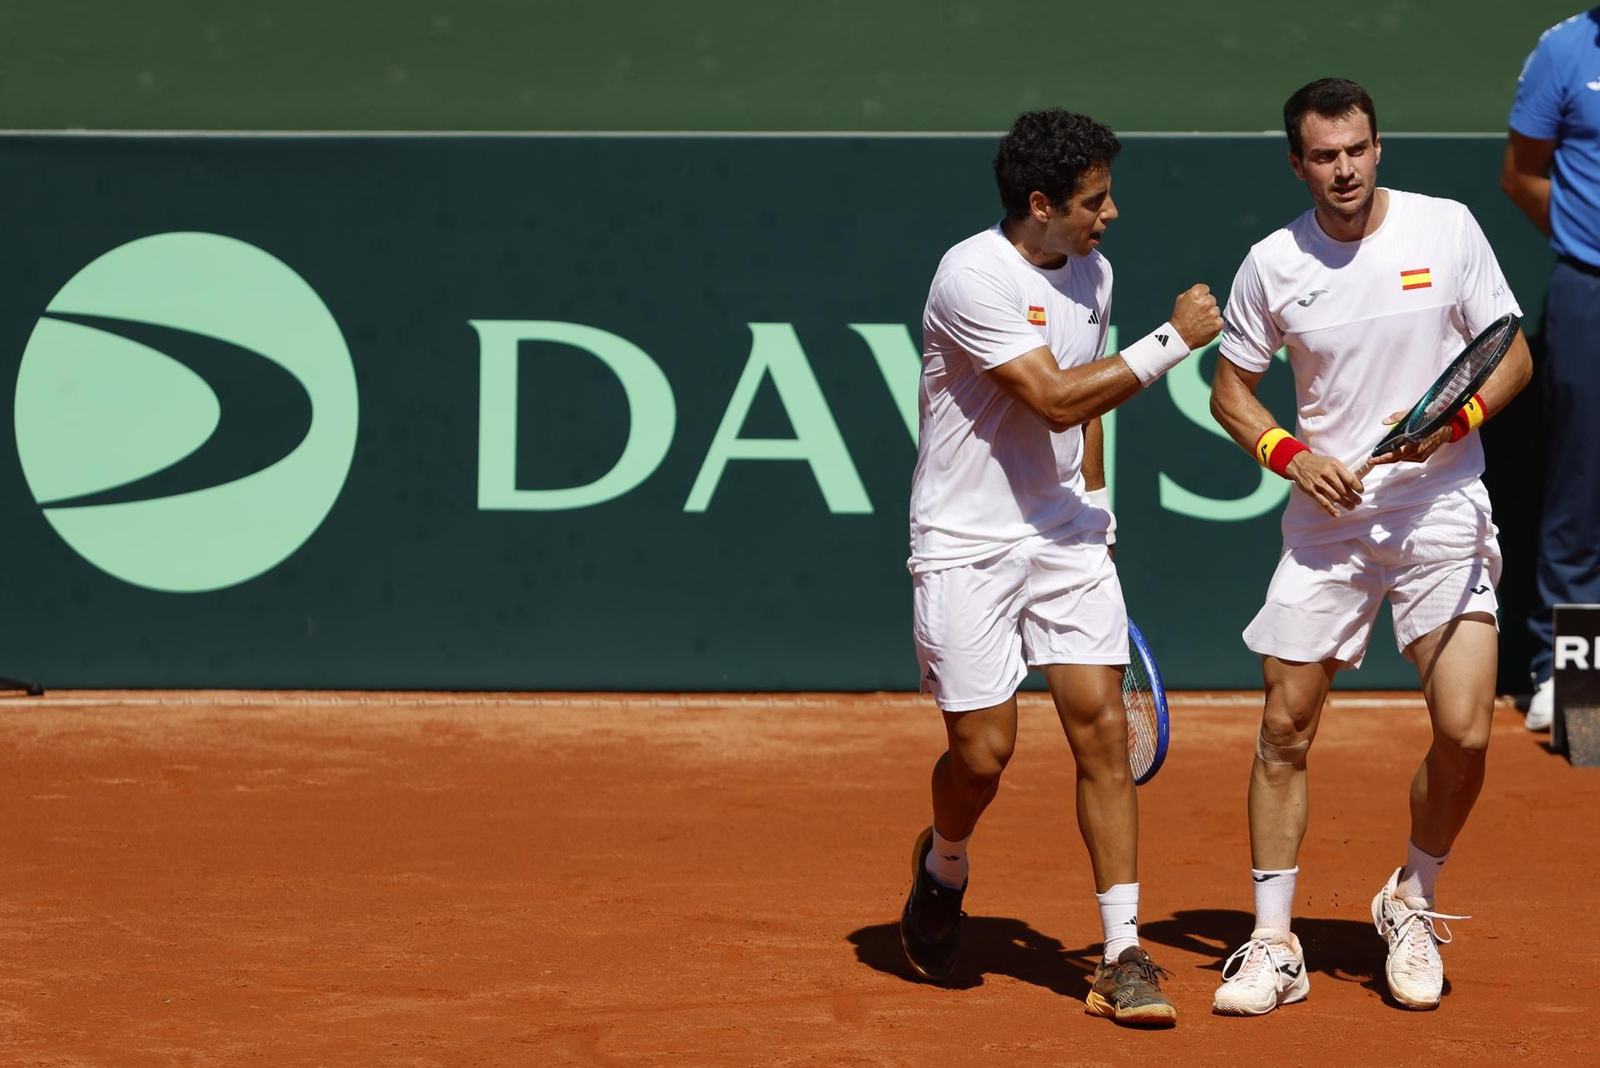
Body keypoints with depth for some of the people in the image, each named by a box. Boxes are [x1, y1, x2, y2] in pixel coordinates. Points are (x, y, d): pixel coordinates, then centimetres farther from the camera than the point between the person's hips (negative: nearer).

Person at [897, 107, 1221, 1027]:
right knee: (984, 750, -4)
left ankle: (1124, 956, -5)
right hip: (967, 545, -6)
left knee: (1104, 728, -6)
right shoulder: (974, 278, -18)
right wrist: (1173, 341, -20)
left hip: (1065, 538, 6)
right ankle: (945, 865, 32)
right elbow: (1056, 399, -23)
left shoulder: (1091, 272, 7)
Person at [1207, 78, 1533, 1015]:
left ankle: (1412, 905, 14)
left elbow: (1513, 356, 2)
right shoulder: (1273, 264, 0)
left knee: (1466, 732, -10)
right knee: (1286, 730, 0)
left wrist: (1452, 420, -16)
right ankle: (1273, 945, 11)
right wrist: (1290, 454, -7)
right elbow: (1231, 387, 11)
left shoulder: (1447, 229, -3)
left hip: (1441, 513, -1)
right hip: (1327, 518, 1)